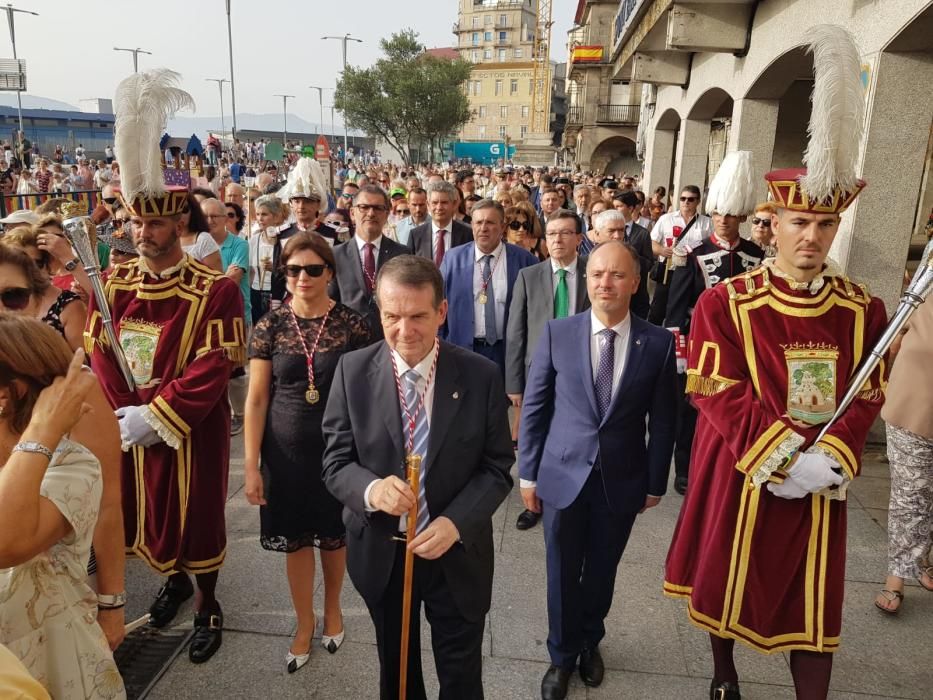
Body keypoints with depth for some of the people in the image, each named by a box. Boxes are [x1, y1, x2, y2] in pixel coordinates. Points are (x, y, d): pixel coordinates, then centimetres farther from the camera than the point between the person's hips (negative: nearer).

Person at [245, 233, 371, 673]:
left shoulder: (352, 325, -9)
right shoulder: (270, 326, -5)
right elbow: (257, 399, -3)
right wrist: (252, 465, -6)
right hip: (287, 450, 1)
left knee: (335, 534, 16)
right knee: (295, 539, 14)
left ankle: (333, 608, 44)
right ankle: (305, 623, 38)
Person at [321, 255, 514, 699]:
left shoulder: (481, 376, -13)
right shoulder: (353, 371, -10)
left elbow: (497, 468, -8)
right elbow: (335, 463, -8)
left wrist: (455, 522, -23)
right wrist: (371, 489, -30)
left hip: (457, 554, -1)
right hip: (380, 553, 1)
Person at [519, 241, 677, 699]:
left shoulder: (658, 343, -7)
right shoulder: (557, 333, -7)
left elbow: (661, 421, 0)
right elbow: (533, 407, -2)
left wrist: (655, 483, 3)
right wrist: (528, 473, -1)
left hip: (622, 481, 1)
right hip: (563, 475, 0)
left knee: (601, 571, 19)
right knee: (563, 573, 13)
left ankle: (589, 643, 46)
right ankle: (562, 656, 38)